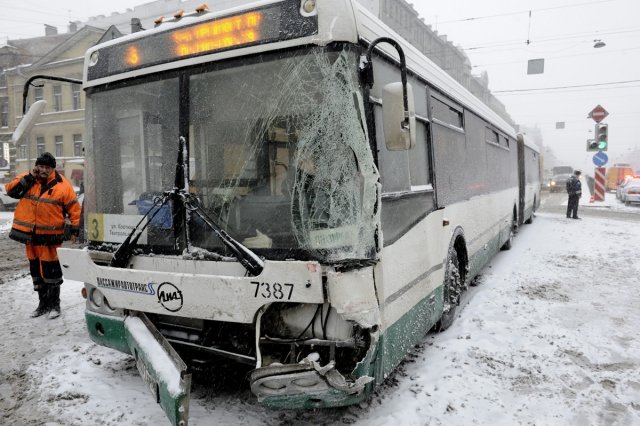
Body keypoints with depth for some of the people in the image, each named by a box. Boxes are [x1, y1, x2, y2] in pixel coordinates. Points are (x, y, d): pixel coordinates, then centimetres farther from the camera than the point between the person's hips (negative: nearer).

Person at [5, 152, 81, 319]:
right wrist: (28, 178, -14)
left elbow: (74, 208, -4)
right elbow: (10, 190, -7)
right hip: (29, 233, 5)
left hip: (48, 235, -5)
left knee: (49, 268, -3)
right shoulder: (26, 179, 5)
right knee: (35, 268, 13)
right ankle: (43, 302, 26)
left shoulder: (62, 185, -6)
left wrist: (75, 228, -8)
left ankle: (54, 303, 11)